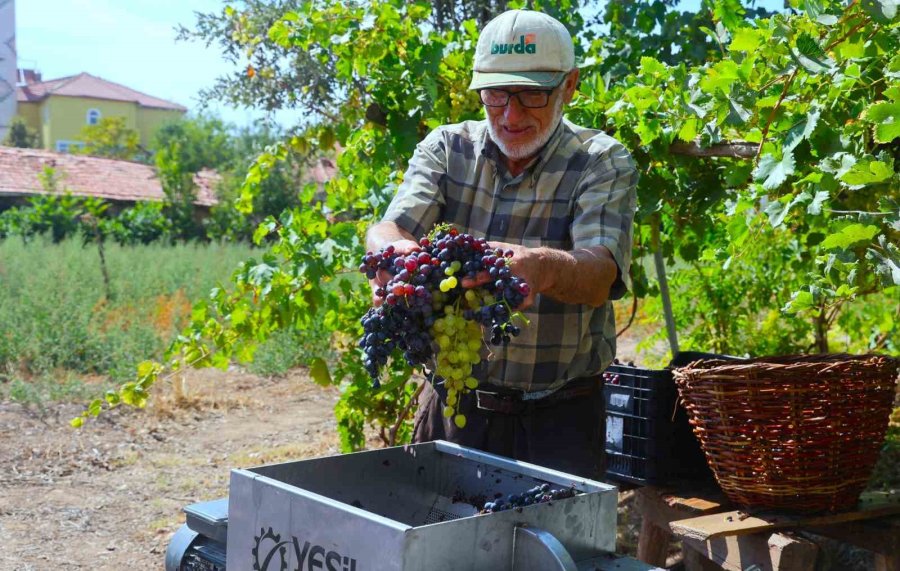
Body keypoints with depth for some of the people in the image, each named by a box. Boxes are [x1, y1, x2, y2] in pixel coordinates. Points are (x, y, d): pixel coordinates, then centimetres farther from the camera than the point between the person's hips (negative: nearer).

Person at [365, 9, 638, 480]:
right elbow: (388, 229, -15)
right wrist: (394, 251, -40)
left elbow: (600, 276, -22)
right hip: (452, 402, 2)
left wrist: (542, 267, -45)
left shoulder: (602, 163, -6)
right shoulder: (447, 148, 1)